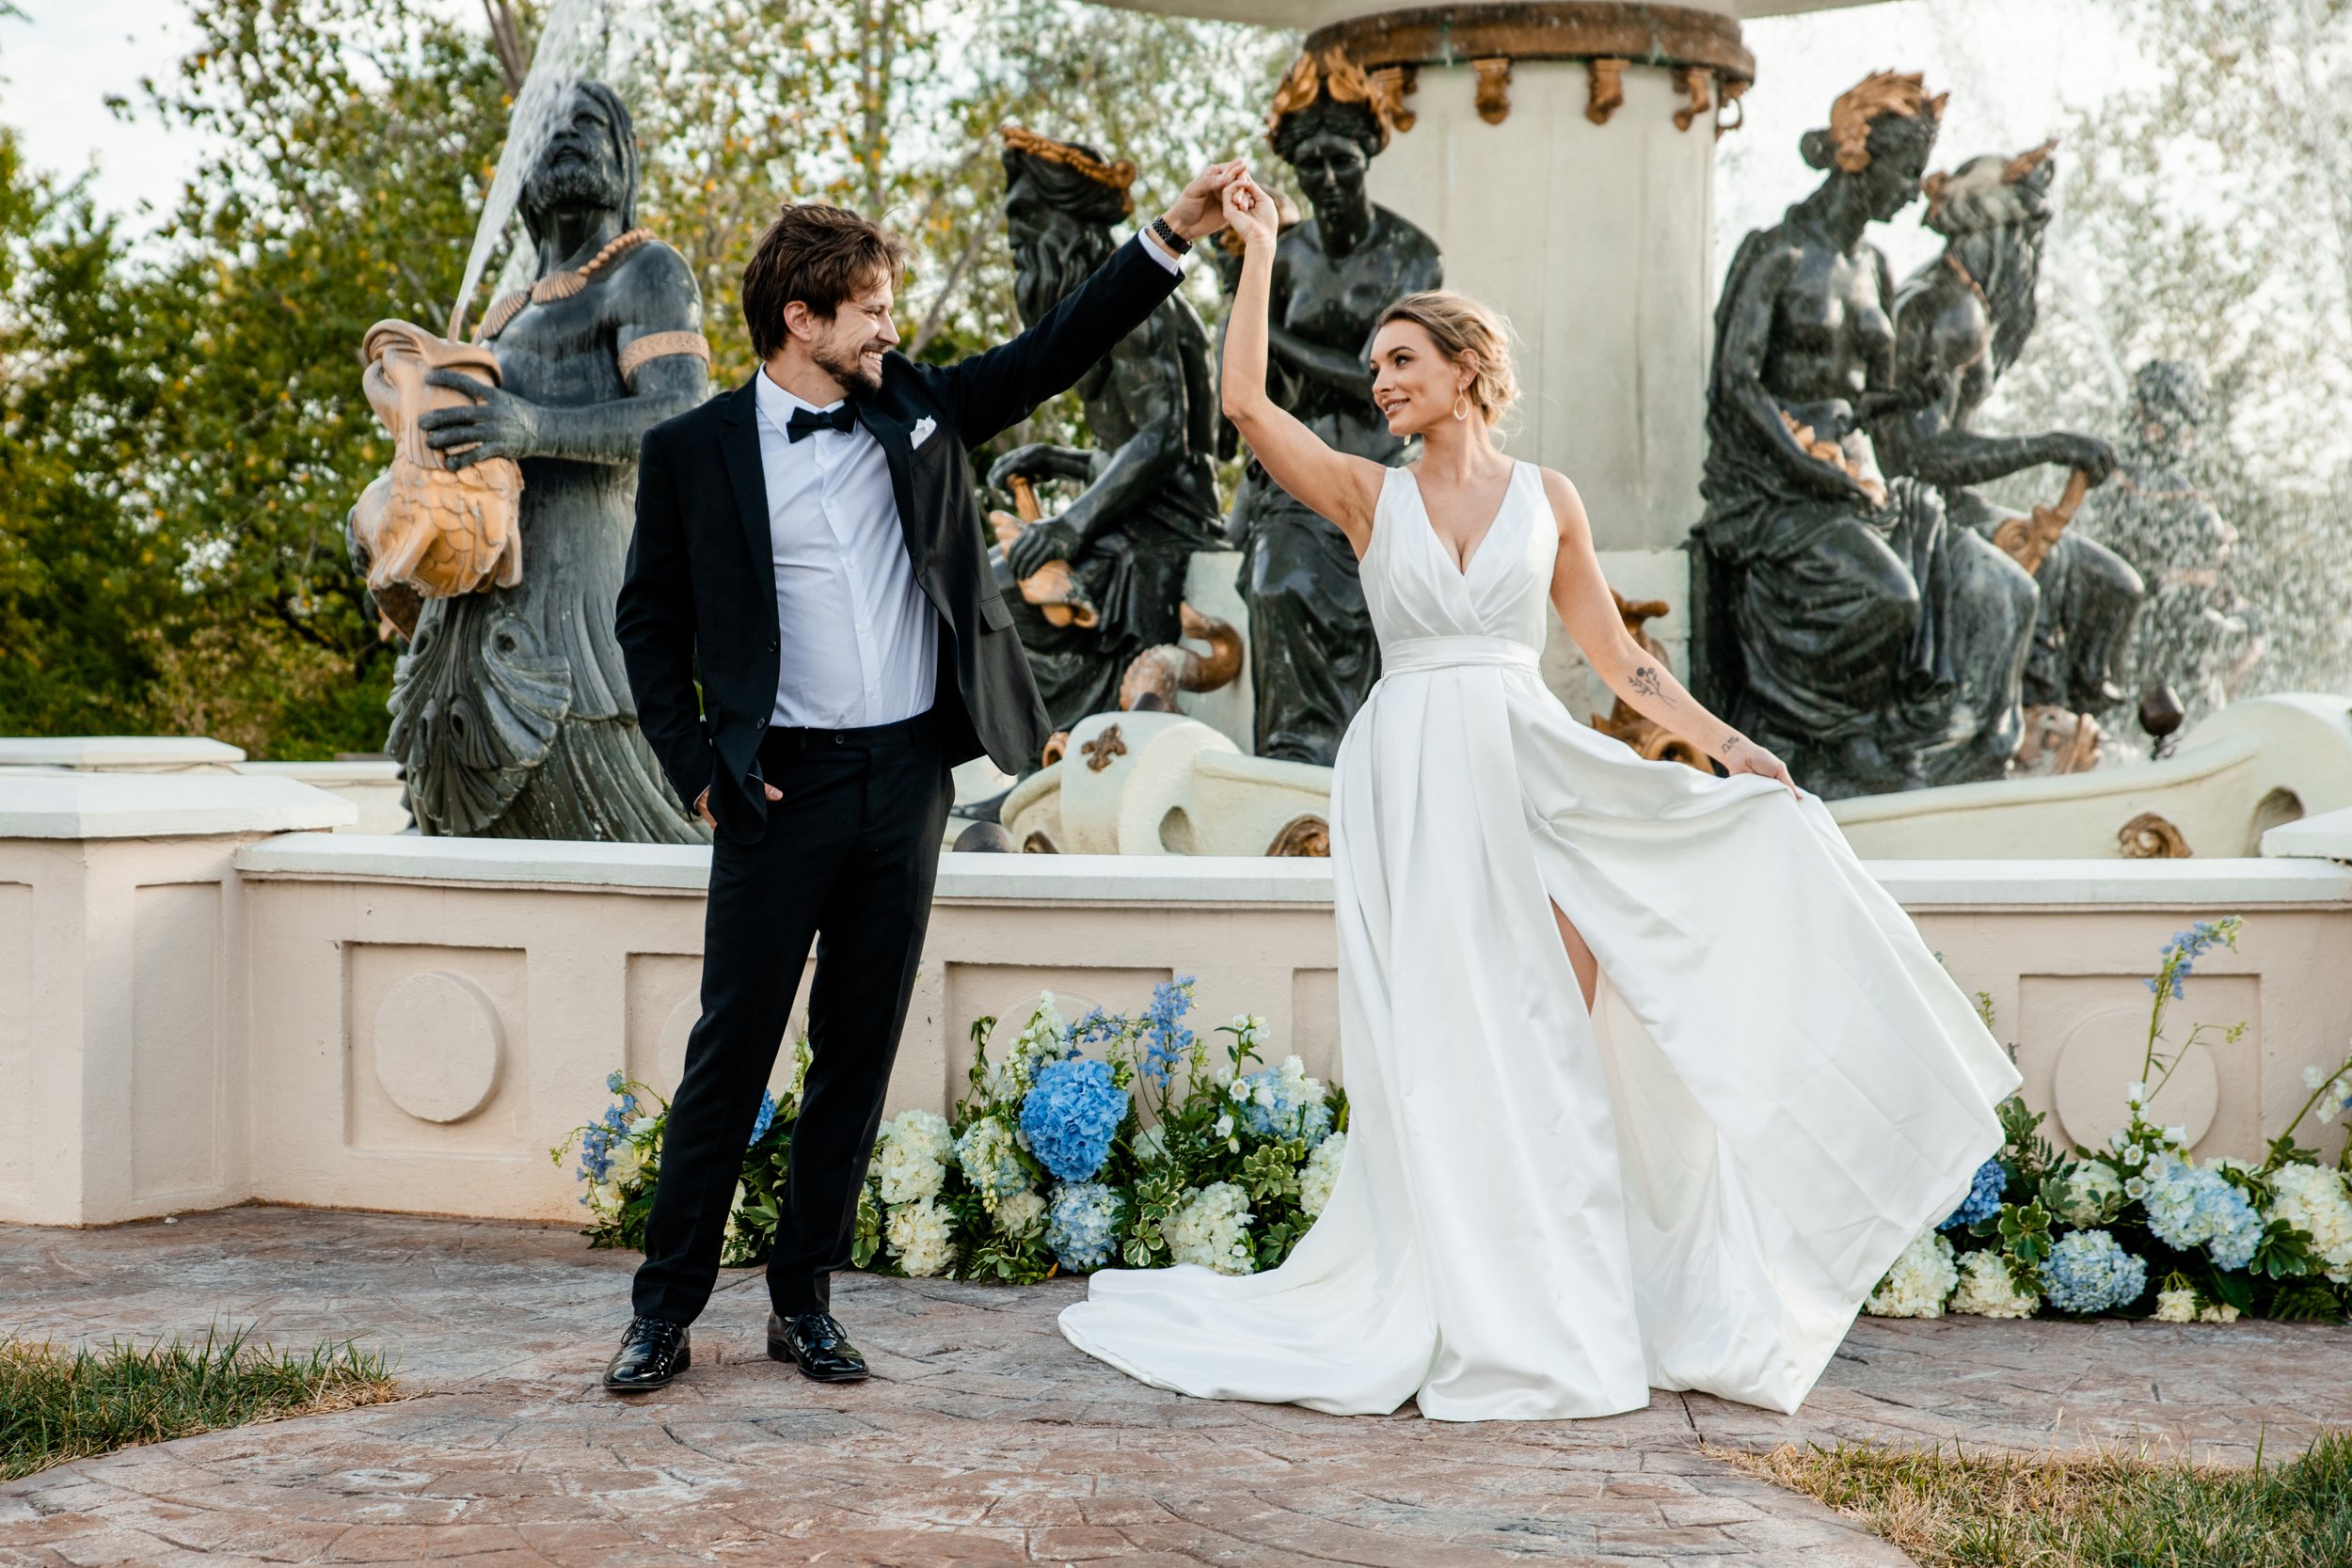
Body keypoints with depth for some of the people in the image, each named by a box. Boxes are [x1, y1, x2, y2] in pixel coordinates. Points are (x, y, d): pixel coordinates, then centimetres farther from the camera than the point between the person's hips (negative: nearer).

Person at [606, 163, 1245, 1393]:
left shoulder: (917, 410, 9)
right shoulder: (696, 450, -1)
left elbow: (1056, 352, 9)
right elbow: (651, 622, 4)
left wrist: (1174, 232, 0)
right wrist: (699, 771, -5)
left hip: (906, 782, 4)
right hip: (783, 787, -4)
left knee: (859, 1055, 8)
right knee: (731, 1053, -1)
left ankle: (804, 1301, 18)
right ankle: (665, 1309, 8)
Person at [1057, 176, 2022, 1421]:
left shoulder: (1545, 498, 9)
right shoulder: (1369, 497, 7)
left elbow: (1614, 654, 12)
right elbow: (1244, 402, -6)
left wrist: (1723, 744, 5)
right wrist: (1257, 253, -2)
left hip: (1524, 778, 1)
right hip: (1409, 787, 0)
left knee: (1542, 1045, -2)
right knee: (1435, 1048, -1)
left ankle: (1556, 1310, 6)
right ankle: (1463, 1314, 6)